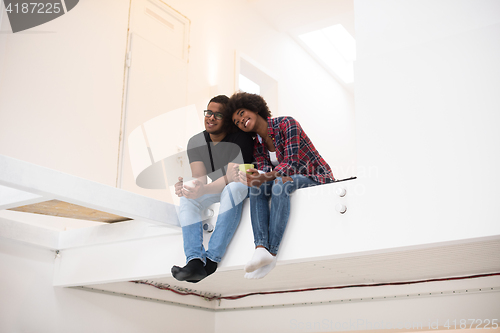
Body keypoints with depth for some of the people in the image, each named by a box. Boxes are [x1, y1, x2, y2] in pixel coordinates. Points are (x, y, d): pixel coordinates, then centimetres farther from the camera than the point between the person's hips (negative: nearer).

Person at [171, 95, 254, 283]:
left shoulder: (240, 139, -22)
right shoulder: (196, 142, -5)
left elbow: (232, 176, -32)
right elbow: (199, 178, -13)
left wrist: (203, 190, -49)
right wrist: (186, 186, -38)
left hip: (244, 185, -5)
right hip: (218, 188, 5)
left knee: (233, 188, -39)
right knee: (187, 198, -22)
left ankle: (211, 260, -41)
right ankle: (195, 261, -37)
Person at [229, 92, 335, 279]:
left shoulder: (286, 124, -14)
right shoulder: (258, 145, 8)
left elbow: (291, 163, -23)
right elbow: (264, 172, -6)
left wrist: (264, 178, -37)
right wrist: (256, 177, -31)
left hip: (318, 177, -6)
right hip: (290, 179, 7)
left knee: (281, 183, -35)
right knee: (256, 186, -20)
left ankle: (271, 253, -38)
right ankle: (261, 248, -36)